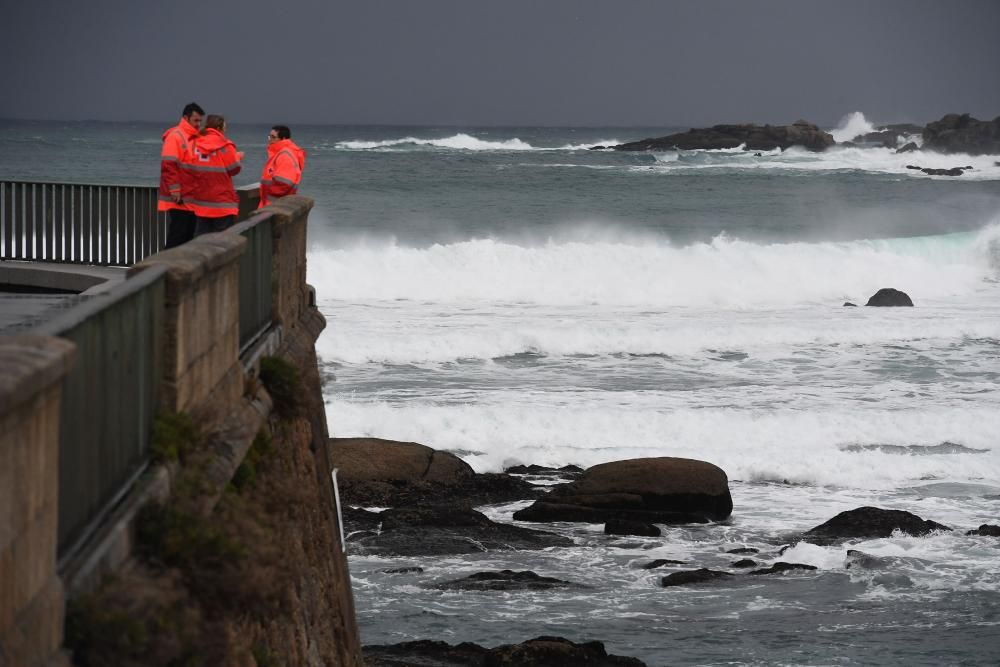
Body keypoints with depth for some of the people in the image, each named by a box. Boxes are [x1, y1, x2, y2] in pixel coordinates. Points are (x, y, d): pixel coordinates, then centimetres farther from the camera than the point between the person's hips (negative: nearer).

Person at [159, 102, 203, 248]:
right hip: (178, 200, -9)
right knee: (176, 237, -8)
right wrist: (175, 190, -20)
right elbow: (168, 165, -16)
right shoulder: (175, 136, -10)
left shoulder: (195, 138, 16)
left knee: (188, 236, 10)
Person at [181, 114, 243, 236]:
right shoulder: (225, 146, -10)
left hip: (200, 202, 4)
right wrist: (238, 157, 15)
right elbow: (234, 169, -5)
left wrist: (187, 194, 12)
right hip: (222, 202, -4)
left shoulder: (193, 144, 3)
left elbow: (186, 169, 3)